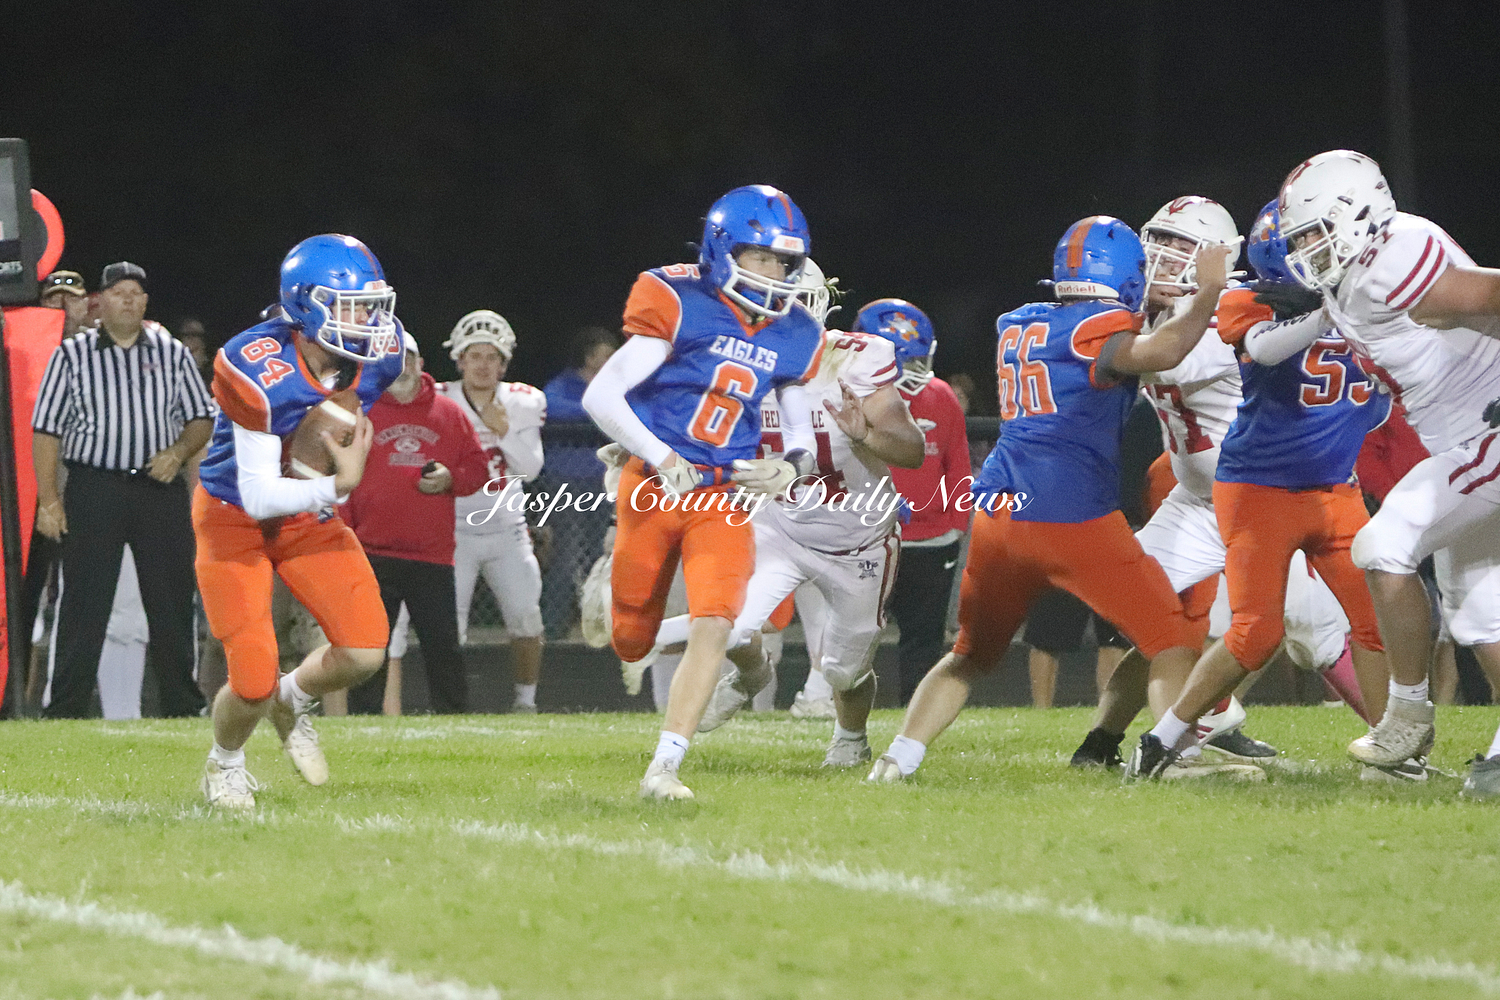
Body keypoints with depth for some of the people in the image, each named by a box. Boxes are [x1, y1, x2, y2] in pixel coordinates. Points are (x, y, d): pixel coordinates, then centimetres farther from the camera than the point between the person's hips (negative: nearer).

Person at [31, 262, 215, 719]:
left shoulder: (172, 354, 10)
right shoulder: (72, 354, 4)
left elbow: (202, 418, 14)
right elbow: (47, 429, 2)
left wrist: (179, 451, -7)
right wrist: (47, 499, -6)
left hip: (160, 488, 2)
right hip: (95, 488, -2)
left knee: (172, 603, 5)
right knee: (84, 606, -4)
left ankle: (183, 708, 14)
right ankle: (65, 711, 0)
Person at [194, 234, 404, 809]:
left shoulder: (378, 358, -15)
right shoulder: (260, 373, -32)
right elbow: (259, 497, -31)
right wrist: (338, 486, -39)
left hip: (309, 518, 5)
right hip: (234, 518, -5)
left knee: (364, 652, -12)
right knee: (254, 685, -9)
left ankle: (294, 701, 22)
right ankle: (225, 763, 26)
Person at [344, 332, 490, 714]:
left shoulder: (449, 413, 11)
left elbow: (477, 466, 15)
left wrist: (451, 479, -8)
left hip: (433, 554, 1)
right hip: (373, 554, -1)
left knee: (443, 645, 2)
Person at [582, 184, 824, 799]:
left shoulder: (793, 336, 2)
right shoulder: (678, 304, -14)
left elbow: (801, 431, 14)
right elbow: (601, 397, -15)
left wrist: (790, 465, -10)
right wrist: (663, 460, -25)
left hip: (725, 498, 3)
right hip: (655, 486, -3)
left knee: (713, 628, -16)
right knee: (631, 643, 9)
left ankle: (663, 770, -12)